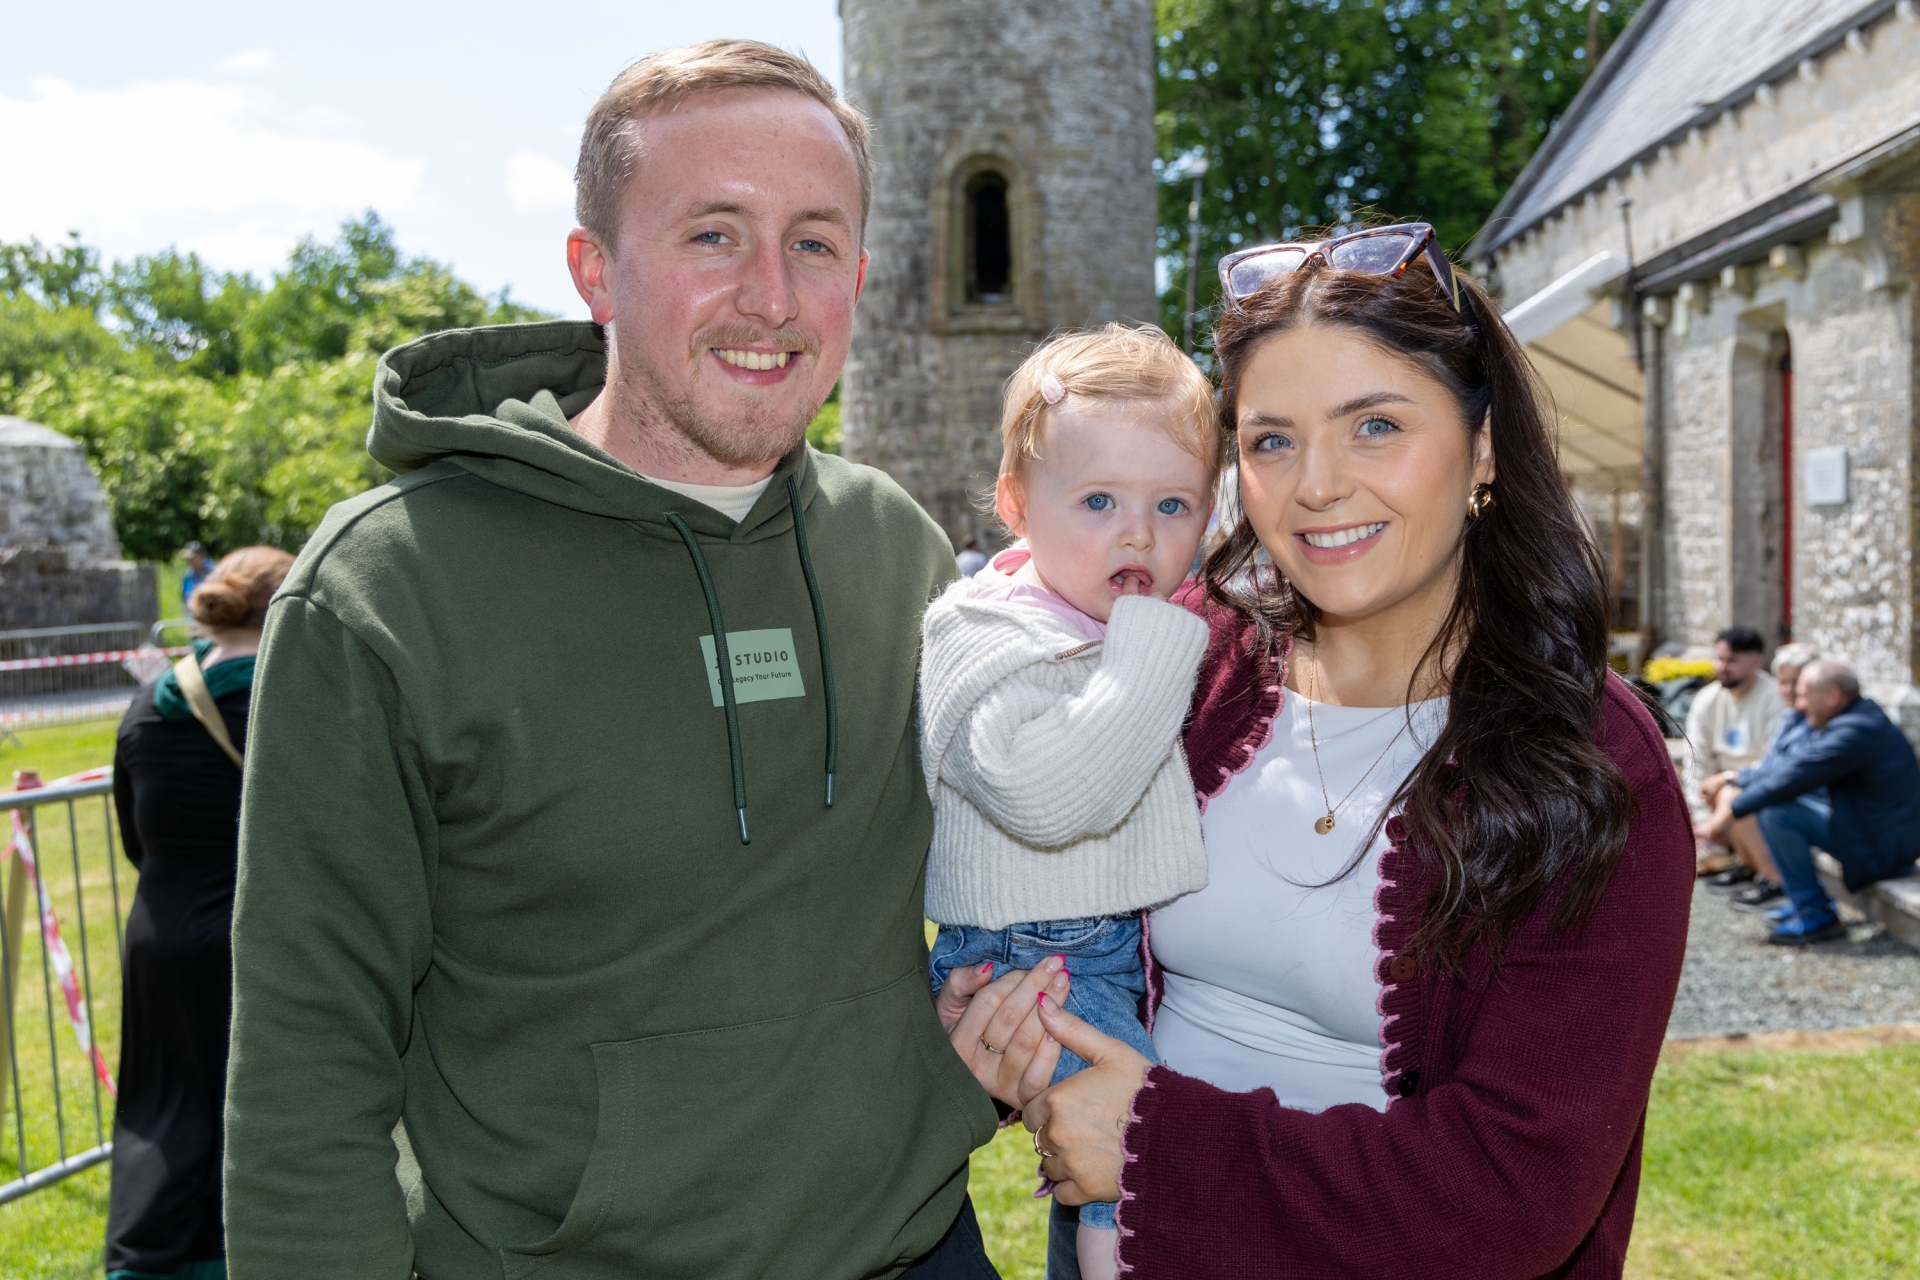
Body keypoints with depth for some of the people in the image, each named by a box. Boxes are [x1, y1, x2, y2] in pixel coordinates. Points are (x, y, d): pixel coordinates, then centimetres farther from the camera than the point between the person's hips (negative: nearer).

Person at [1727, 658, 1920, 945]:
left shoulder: (1853, 733, -24)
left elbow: (1790, 779, -26)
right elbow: (1797, 765, 10)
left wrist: (1732, 810, -16)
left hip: (1880, 851, -10)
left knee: (1777, 813, -21)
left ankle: (1816, 916, -11)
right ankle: (1803, 901, 16)